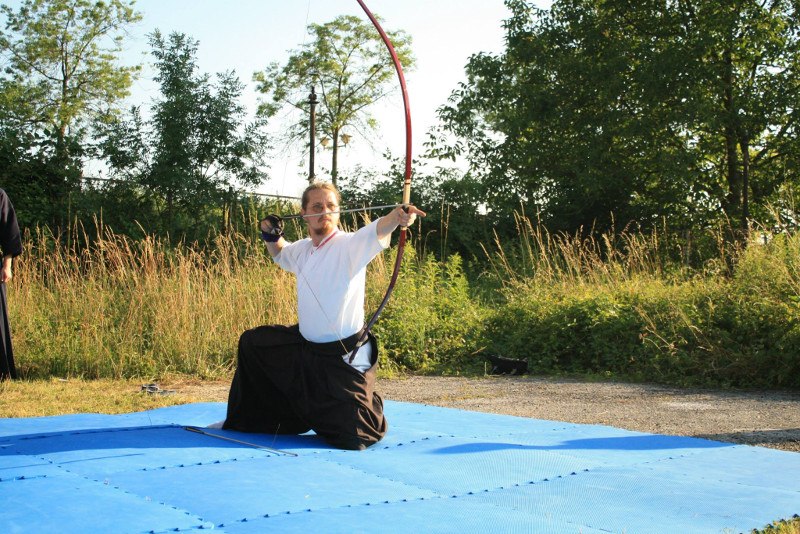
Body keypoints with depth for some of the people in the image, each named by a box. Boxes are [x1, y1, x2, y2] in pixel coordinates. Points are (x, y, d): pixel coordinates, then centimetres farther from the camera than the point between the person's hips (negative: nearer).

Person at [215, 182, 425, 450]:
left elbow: (377, 230, -40)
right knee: (252, 342, 23)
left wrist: (398, 217, -62)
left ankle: (369, 405, 26)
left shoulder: (350, 245, -18)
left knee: (353, 438, -12)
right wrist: (271, 236, 6)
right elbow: (280, 253, 28)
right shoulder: (303, 249, 5)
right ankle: (245, 419, 42)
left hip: (344, 358, -8)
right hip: (304, 346, 8)